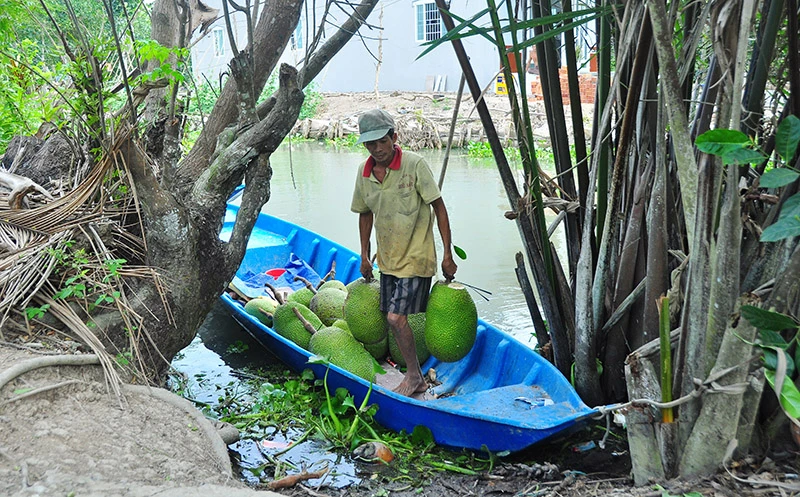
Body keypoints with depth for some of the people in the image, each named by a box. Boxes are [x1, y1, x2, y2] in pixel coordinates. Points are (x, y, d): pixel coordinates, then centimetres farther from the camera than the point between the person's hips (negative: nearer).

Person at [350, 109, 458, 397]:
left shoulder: (414, 164, -16)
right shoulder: (364, 172, 0)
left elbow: (438, 206, -12)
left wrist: (448, 254, -13)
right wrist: (365, 256, 14)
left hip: (416, 256, -6)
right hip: (387, 257, 6)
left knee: (396, 317, -13)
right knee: (394, 319, 13)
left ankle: (414, 376, 9)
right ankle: (415, 376, 34)